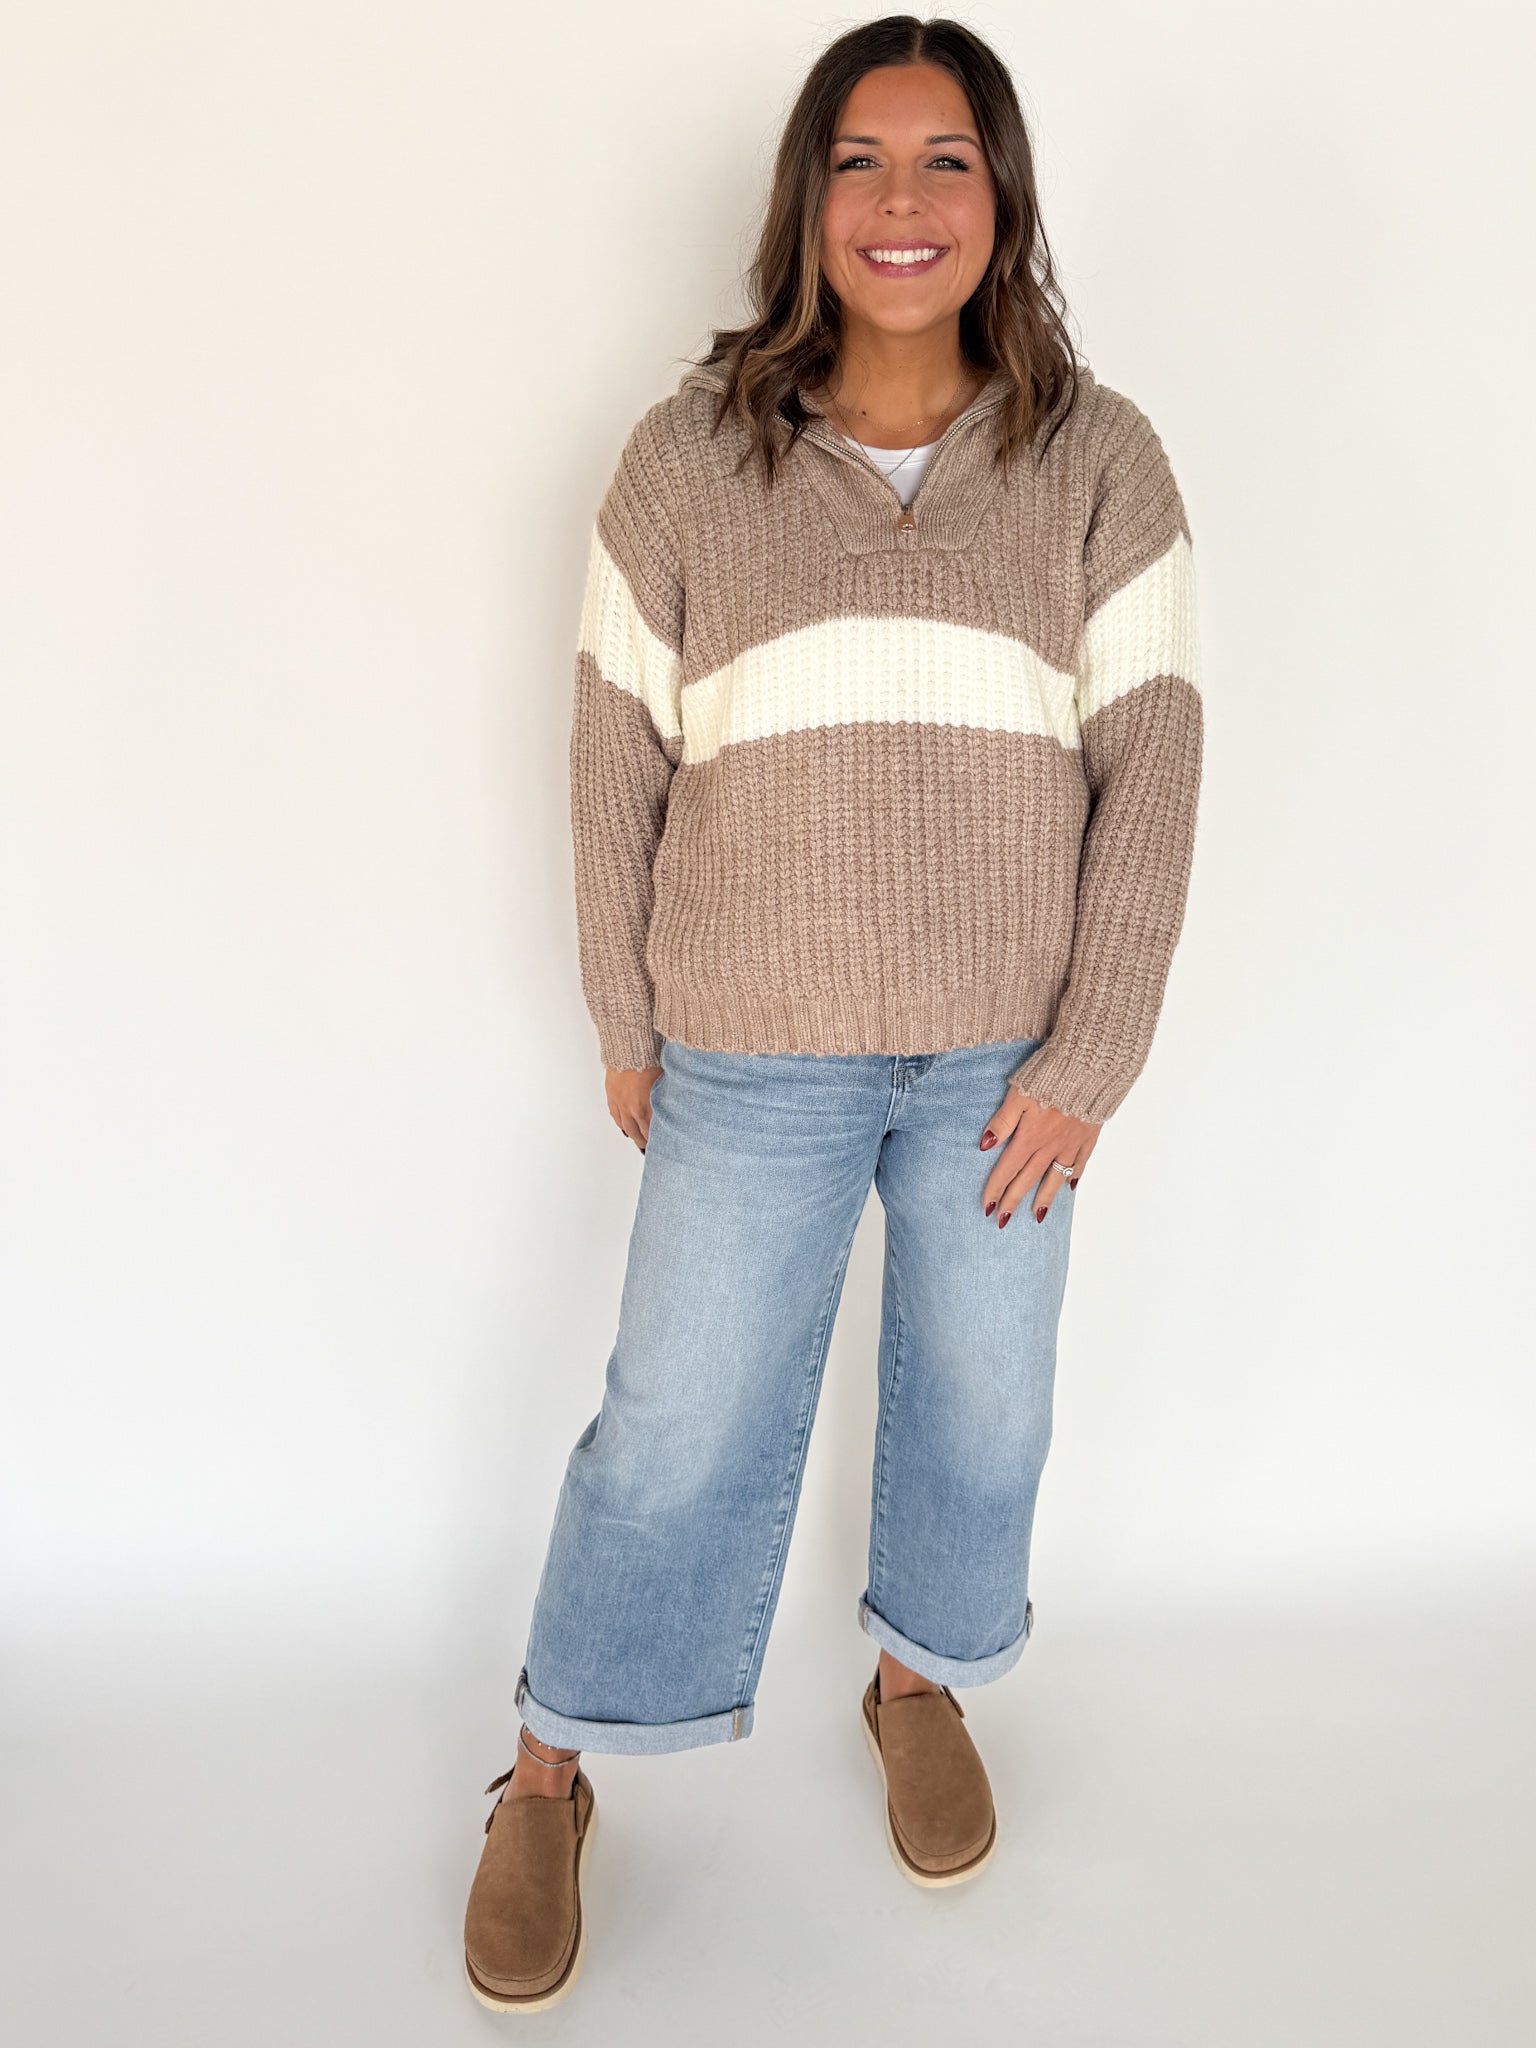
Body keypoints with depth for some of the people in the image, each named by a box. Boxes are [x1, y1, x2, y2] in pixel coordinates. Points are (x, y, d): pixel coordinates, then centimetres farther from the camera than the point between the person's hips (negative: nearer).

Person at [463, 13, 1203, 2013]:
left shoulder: (1098, 457, -1)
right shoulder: (687, 459, -2)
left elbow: (1149, 773, -3)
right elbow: (619, 764, 2)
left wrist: (1090, 1059, -7)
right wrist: (624, 1024, 3)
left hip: (1004, 1053, 2)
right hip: (754, 1057, -1)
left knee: (982, 1407, 17)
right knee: (679, 1427, 8)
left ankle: (922, 1678, 46)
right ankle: (548, 1780, 30)